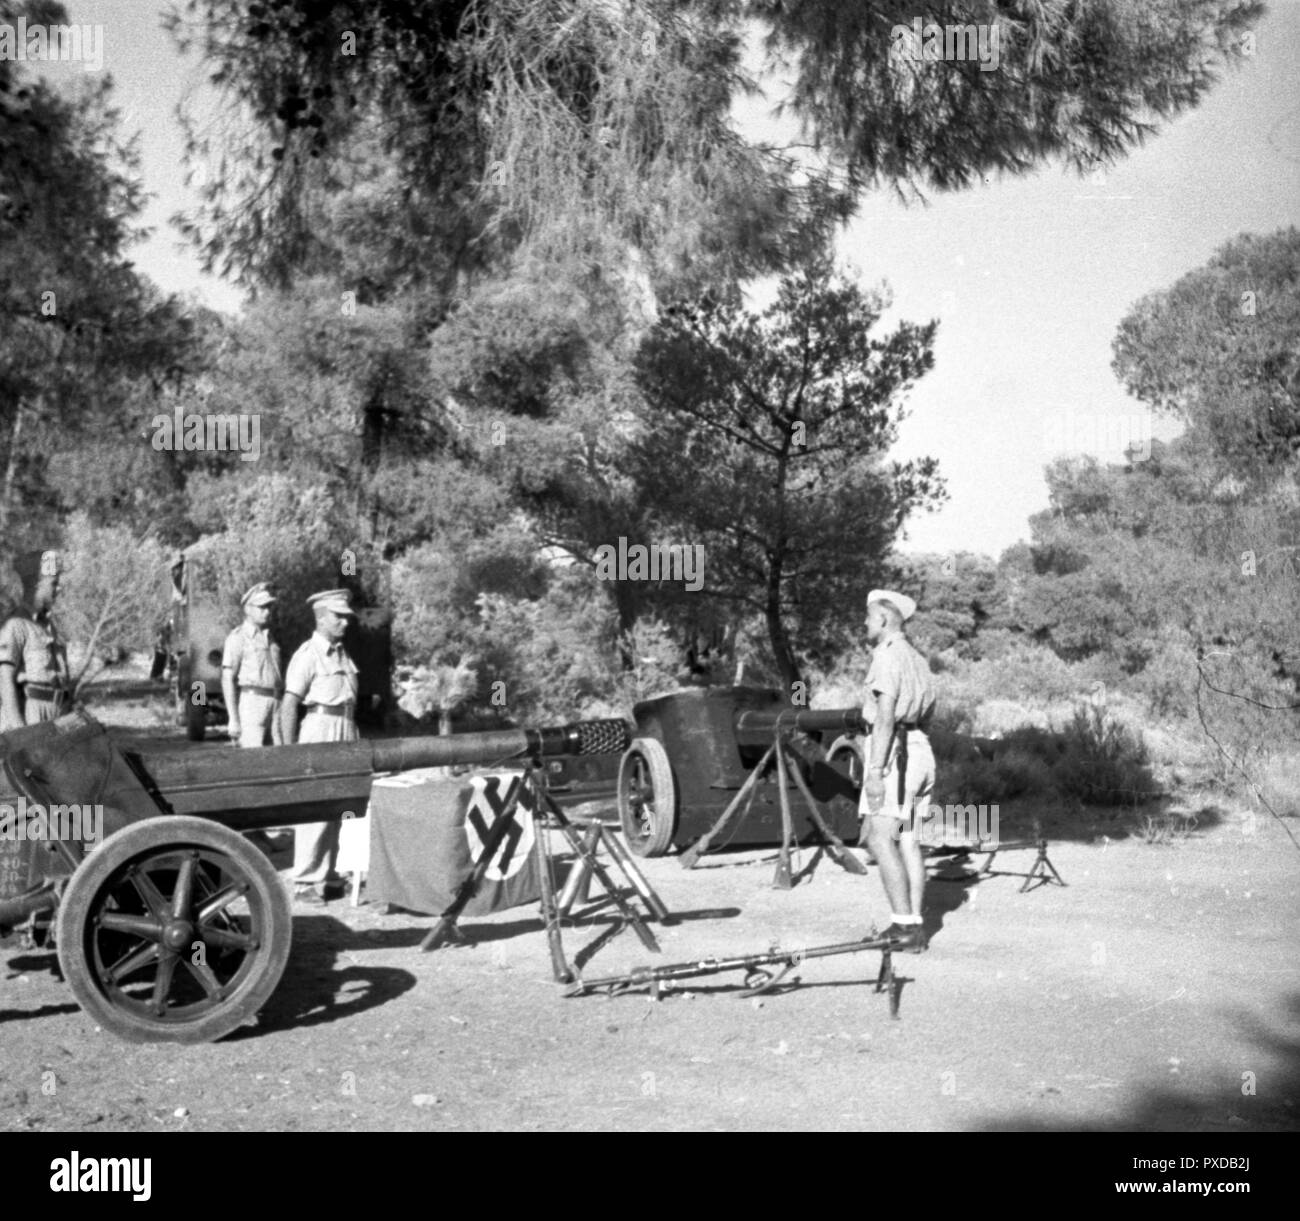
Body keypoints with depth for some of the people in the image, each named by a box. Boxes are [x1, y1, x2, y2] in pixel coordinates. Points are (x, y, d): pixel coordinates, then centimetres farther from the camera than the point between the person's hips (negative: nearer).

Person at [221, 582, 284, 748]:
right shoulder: (238, 637, -2)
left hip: (274, 703, 7)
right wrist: (233, 720, -14)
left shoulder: (269, 638, 20)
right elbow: (227, 679, -7)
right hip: (250, 701, -7)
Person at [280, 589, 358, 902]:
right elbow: (288, 706, -11)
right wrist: (290, 753, -15)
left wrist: (356, 741, 14)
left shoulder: (342, 653, 16)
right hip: (320, 728, -8)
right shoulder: (308, 654, -7)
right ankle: (306, 881, -1)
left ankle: (326, 876, 18)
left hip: (346, 735, 8)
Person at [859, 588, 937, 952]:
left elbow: (886, 716, -19)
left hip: (894, 752, -10)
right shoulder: (918, 660, 19)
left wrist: (875, 771, -22)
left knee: (880, 838, -12)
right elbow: (927, 713, 23)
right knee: (908, 841, 7)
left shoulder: (888, 656, -10)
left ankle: (904, 925, -17)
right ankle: (912, 925, 7)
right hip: (920, 749, 10)